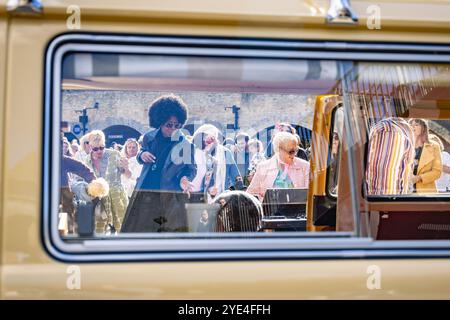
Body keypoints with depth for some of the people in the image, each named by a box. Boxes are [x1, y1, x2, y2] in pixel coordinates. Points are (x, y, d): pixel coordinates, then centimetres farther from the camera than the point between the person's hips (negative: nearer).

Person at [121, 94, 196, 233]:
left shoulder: (184, 144, -9)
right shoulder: (149, 137, 4)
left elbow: (190, 168, -5)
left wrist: (184, 179, -27)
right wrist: (141, 155, -5)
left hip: (170, 197, -4)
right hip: (144, 193, 4)